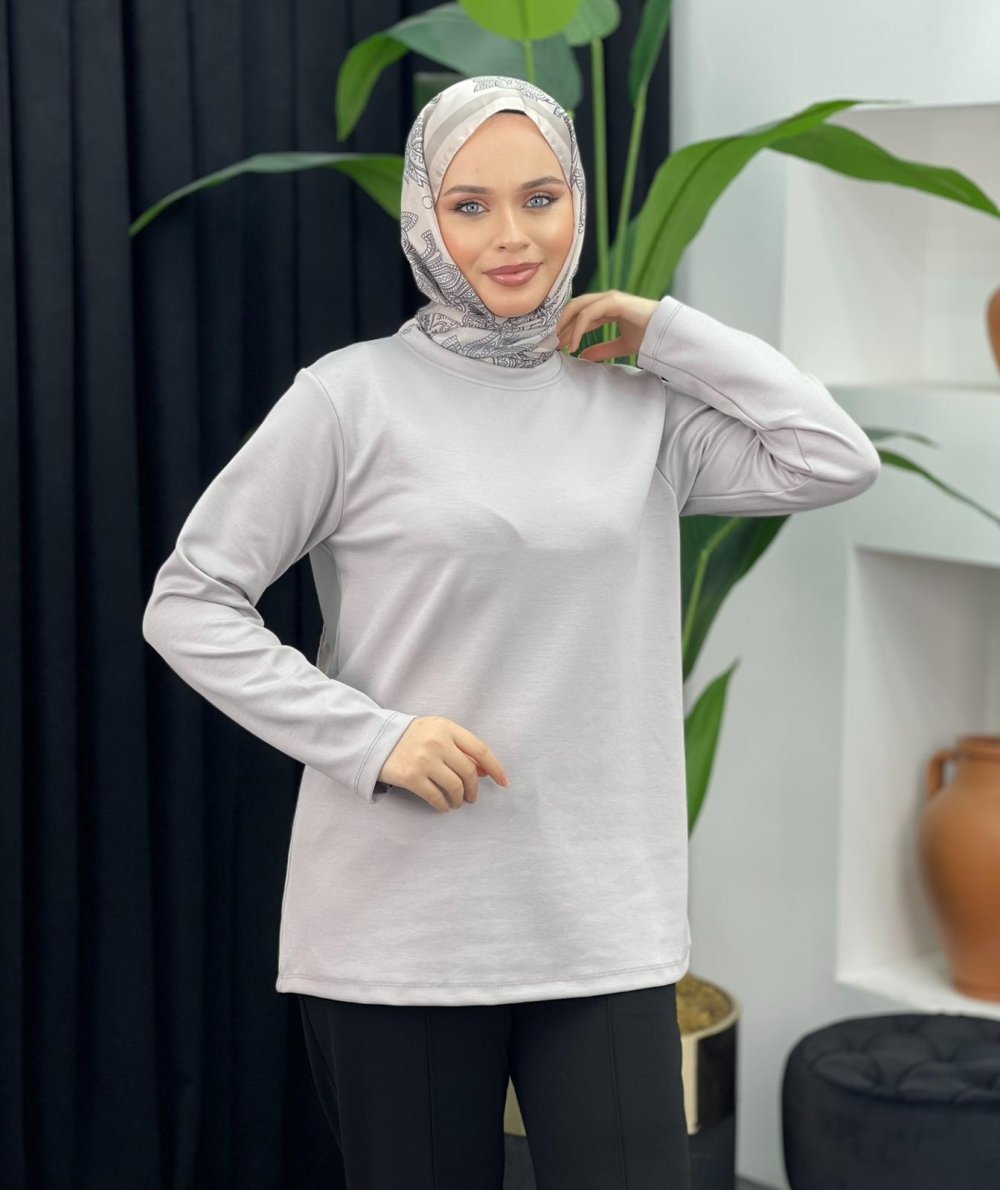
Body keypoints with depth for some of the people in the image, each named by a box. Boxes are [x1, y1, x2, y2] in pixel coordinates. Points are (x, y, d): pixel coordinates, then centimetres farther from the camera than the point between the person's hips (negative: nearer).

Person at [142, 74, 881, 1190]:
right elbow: (188, 604, -4)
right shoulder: (351, 397, -3)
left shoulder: (638, 410, 8)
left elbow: (835, 460, -2)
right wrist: (368, 736, -14)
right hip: (394, 925, -2)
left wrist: (661, 330, 2)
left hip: (606, 927, 3)